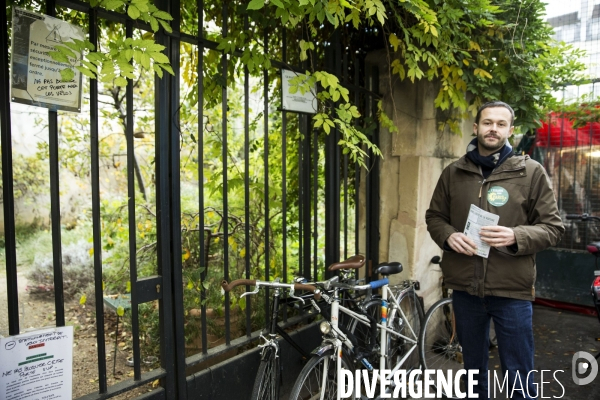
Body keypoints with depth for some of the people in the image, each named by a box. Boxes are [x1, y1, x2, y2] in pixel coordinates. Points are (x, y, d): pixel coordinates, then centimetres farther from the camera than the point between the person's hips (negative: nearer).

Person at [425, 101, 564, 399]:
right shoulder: (453, 173, 5)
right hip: (464, 288, 3)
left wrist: (515, 236, -21)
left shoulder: (531, 172, -3)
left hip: (512, 290, -2)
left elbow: (553, 226, -2)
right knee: (473, 367, 22)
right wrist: (449, 235, -11)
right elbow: (434, 216, 11)